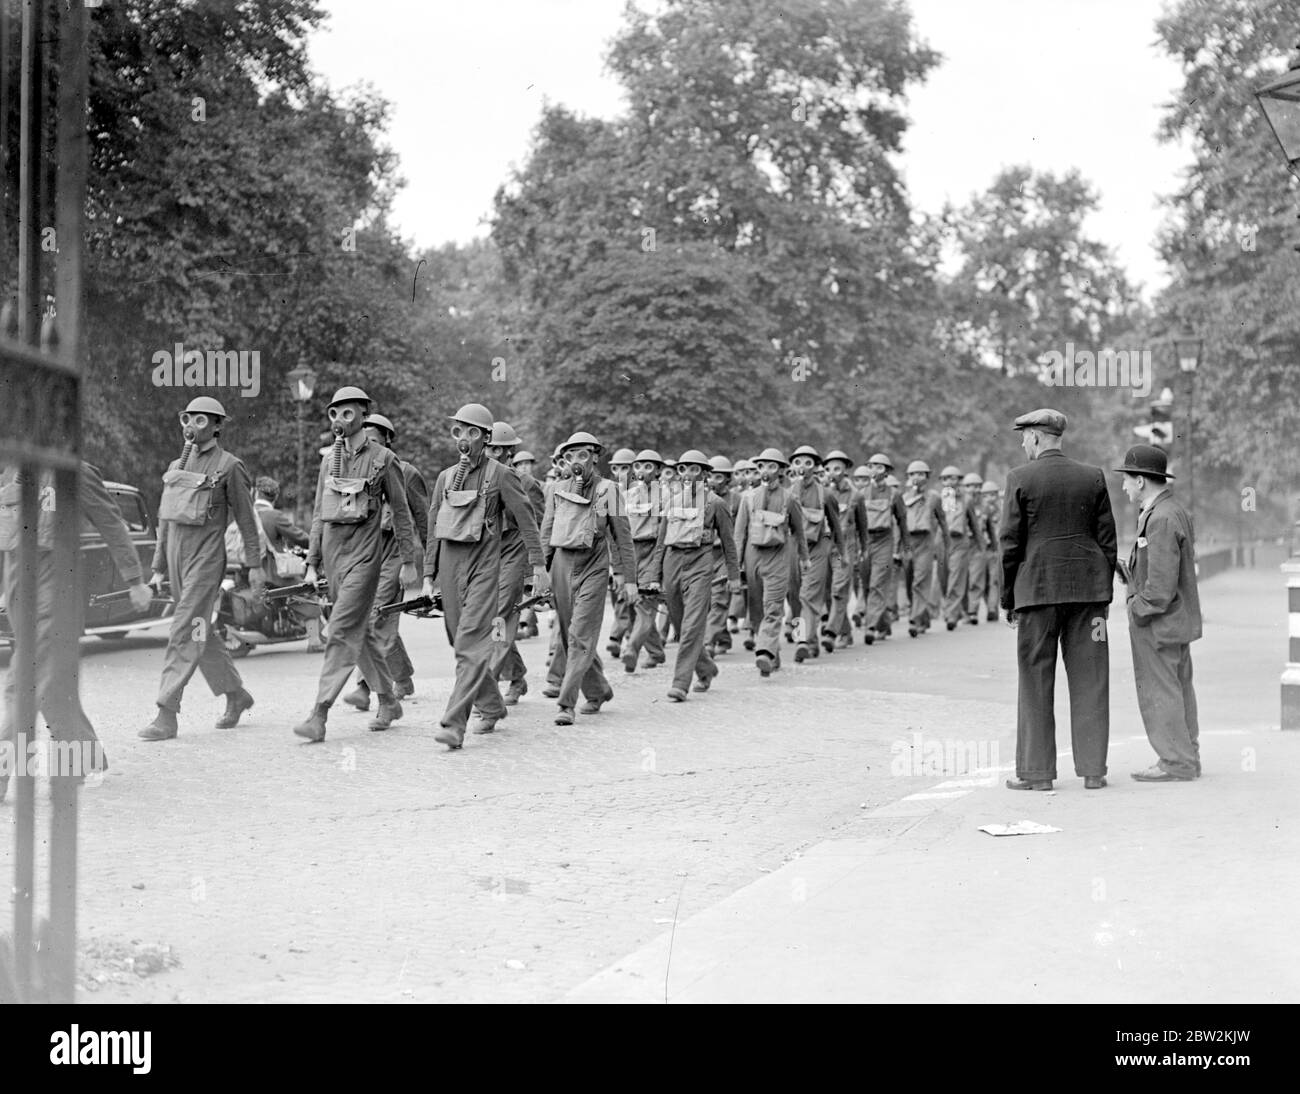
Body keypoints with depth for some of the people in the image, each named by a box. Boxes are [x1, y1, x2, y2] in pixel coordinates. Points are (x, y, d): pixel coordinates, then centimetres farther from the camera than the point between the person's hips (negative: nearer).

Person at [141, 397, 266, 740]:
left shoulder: (228, 466, -5)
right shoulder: (176, 466, 14)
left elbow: (246, 518, -3)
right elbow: (165, 519, 17)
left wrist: (255, 565, -5)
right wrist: (159, 568, 15)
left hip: (206, 556, -7)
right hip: (176, 556, 7)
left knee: (185, 633, -13)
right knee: (200, 633, 14)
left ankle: (167, 716, -14)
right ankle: (236, 695, 30)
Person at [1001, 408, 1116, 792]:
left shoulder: (1020, 479, -5)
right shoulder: (1093, 477, 5)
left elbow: (1011, 543, -5)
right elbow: (1107, 539, 5)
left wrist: (1008, 600, 4)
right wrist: (1104, 595, 11)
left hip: (1038, 588, -3)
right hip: (1087, 587, 3)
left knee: (1036, 682, 4)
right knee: (1089, 681, 6)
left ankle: (1036, 771, 5)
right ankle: (1093, 770, 7)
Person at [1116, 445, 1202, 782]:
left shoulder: (1161, 519, -21)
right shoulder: (1176, 512, 12)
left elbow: (1161, 584, -25)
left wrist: (1138, 611, -14)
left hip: (1157, 622, -10)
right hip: (1179, 620, 10)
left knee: (1159, 692, -4)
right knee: (1179, 690, 13)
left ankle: (1176, 763, 0)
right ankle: (1187, 758, 20)